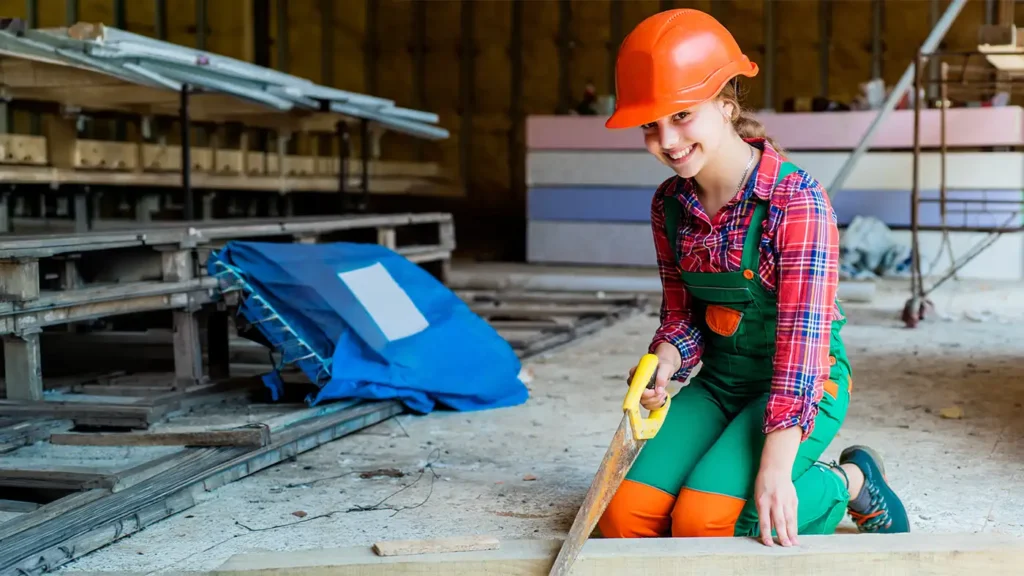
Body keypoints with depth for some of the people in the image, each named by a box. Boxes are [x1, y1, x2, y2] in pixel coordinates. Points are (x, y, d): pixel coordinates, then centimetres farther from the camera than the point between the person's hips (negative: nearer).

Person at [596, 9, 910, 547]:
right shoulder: (670, 205, 0)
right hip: (720, 380, 6)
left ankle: (847, 484, 2)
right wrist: (664, 362, -16)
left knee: (703, 523, -25)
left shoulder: (796, 198, -21)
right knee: (625, 520, -13)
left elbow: (802, 335, -26)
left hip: (800, 382, -6)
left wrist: (775, 468, -33)